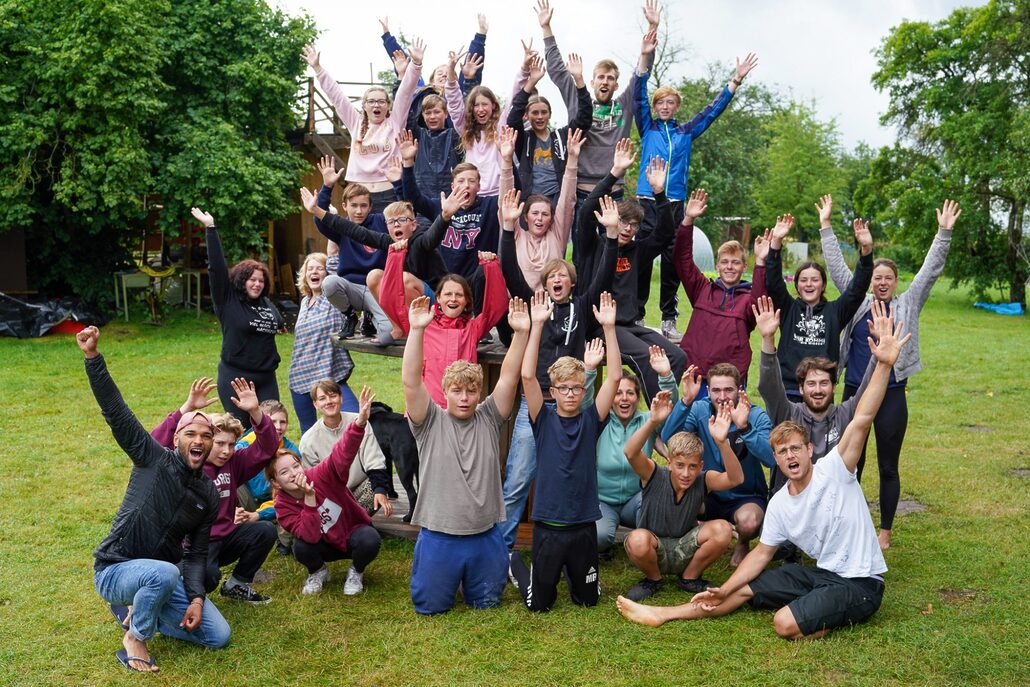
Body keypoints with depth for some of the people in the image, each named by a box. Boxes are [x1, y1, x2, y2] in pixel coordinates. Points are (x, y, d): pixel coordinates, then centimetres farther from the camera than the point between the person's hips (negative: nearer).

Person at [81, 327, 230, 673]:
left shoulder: (209, 495, 2)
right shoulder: (154, 459, -11)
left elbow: (196, 554, 4)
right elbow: (117, 413, -21)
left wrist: (197, 598, -12)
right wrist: (92, 357, -30)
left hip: (161, 575, 5)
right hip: (115, 570, -5)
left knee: (219, 636, -4)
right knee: (165, 572, -40)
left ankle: (138, 613, 15)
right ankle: (134, 639, -9)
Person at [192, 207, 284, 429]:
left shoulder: (267, 305, 10)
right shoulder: (227, 300, -3)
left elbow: (280, 324, 31)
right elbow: (217, 267, -10)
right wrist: (211, 228, -14)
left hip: (266, 378, 5)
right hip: (235, 377, -4)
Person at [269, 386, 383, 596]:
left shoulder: (321, 475, -21)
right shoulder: (283, 506, -15)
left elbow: (343, 453, -42)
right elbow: (310, 536, -29)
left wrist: (360, 422, -60)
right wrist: (310, 499, -39)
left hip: (354, 531, -1)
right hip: (327, 545, 1)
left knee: (370, 541, -34)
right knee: (301, 547, -30)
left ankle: (356, 571, 1)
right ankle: (318, 572, 6)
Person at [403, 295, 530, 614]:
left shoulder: (488, 419, 0)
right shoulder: (430, 422, -6)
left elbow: (509, 377, -11)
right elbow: (411, 381, -19)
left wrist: (521, 332, -23)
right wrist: (416, 330, -30)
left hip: (486, 536, 2)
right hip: (438, 536, -1)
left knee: (486, 604, 15)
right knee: (430, 606, 11)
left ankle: (470, 581, 47)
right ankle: (451, 577, 42)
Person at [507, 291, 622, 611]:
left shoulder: (590, 420, -1)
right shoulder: (543, 421, -4)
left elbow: (615, 377, -12)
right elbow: (527, 376, -17)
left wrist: (608, 327, -20)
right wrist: (537, 325, -24)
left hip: (584, 524, 2)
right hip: (548, 525, -2)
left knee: (588, 599, 15)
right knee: (539, 603, 8)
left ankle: (569, 569, 45)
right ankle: (515, 562, 37)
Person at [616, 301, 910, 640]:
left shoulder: (833, 470, -16)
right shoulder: (779, 503, 4)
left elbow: (862, 419, -27)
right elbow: (762, 553, 10)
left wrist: (884, 365, -38)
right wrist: (723, 592, 3)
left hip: (861, 583, -7)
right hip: (822, 574, 8)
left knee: (786, 623, -27)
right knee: (745, 587, 7)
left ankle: (845, 618, 1)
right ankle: (662, 614, 17)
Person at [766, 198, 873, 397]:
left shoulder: (835, 311, 8)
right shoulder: (788, 309, 6)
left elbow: (859, 286, -3)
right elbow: (772, 282, -7)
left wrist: (866, 250, -17)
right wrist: (776, 243, -20)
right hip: (787, 390, 0)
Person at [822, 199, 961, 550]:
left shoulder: (908, 304, 4)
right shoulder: (857, 301, 6)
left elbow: (931, 270, -2)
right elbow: (837, 267, 6)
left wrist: (944, 233, -10)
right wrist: (827, 228, 3)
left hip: (892, 396, -1)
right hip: (855, 393, 1)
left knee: (888, 467, 8)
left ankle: (885, 531, 20)